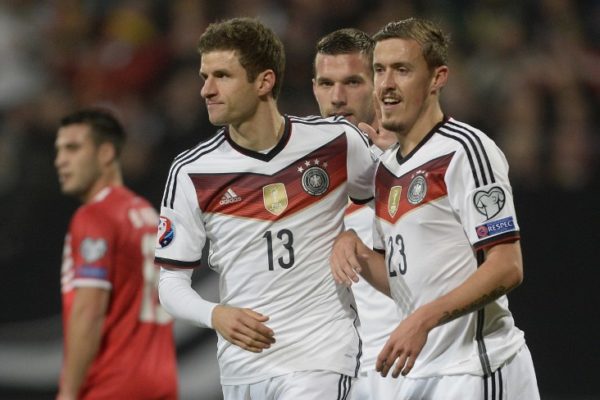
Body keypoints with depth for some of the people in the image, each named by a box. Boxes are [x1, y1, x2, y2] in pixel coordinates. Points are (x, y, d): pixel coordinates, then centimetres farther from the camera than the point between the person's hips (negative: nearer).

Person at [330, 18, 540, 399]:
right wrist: (355, 251, 2)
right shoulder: (388, 166, 15)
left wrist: (424, 319, -25)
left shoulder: (466, 150, -11)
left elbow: (507, 269, -18)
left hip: (479, 368, -8)